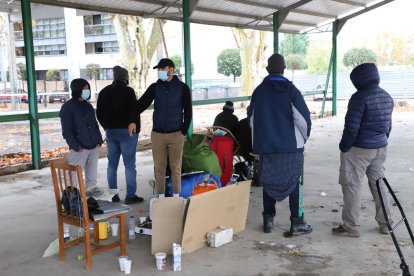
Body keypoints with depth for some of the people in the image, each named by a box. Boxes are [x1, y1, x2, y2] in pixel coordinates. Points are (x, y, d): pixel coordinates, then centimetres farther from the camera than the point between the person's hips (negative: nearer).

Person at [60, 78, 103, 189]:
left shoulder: (88, 106, 14)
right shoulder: (67, 107, -6)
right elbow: (66, 131, -10)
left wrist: (99, 141, 6)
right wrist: (76, 147, -16)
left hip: (94, 148, 6)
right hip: (79, 150, -6)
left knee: (92, 178, 11)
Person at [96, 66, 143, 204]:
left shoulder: (104, 92, 11)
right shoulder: (128, 91, -8)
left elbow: (99, 113, 15)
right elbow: (133, 109, -23)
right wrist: (133, 122, -25)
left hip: (110, 132, 6)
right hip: (126, 131, -6)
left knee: (112, 164, 10)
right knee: (129, 164, -1)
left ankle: (113, 196, 13)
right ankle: (130, 195, 0)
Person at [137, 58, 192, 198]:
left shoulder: (182, 88, 0)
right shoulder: (155, 87, 5)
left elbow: (188, 112, 0)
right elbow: (141, 104, 1)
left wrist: (184, 131, -6)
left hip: (176, 134, -2)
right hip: (157, 134, 2)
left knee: (176, 168, 6)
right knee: (159, 168, 6)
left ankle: (176, 197, 17)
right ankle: (161, 198, 16)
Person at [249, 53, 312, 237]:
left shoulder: (259, 91, 3)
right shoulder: (291, 90, -8)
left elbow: (252, 119, 8)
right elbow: (302, 117, -11)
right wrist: (304, 136, 7)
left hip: (265, 146, 3)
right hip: (291, 145, -3)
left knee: (269, 182, 13)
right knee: (293, 183, 5)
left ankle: (268, 220, 18)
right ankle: (297, 223, 5)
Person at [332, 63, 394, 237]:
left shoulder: (360, 97, -18)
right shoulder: (387, 97, 7)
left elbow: (351, 127, -19)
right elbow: (388, 124, 15)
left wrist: (344, 147, -8)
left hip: (358, 149, -8)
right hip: (380, 148, 8)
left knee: (352, 186, 1)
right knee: (378, 184, 17)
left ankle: (351, 226, 6)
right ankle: (385, 223, 24)